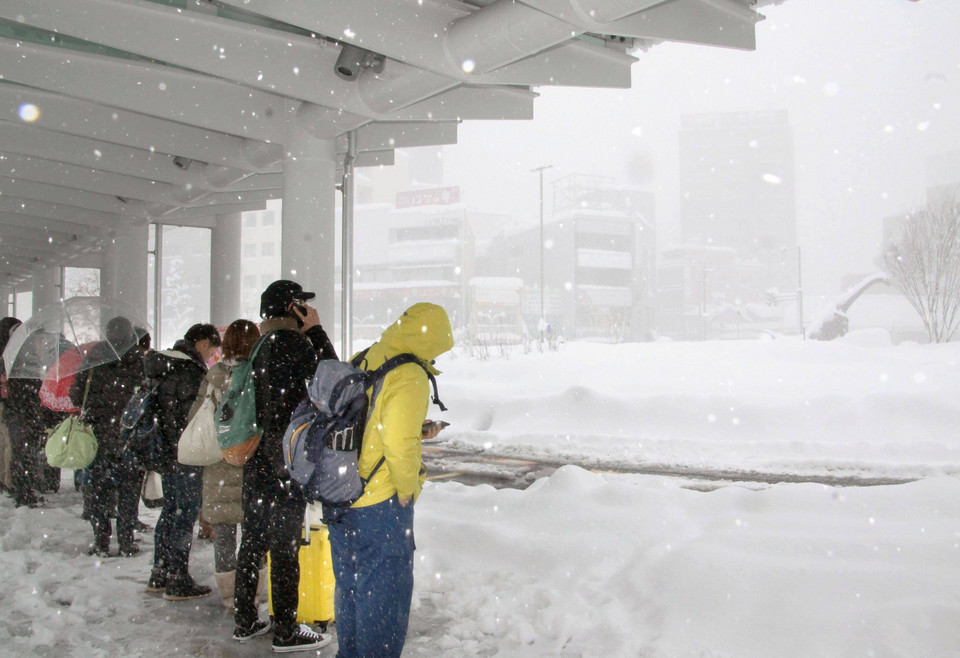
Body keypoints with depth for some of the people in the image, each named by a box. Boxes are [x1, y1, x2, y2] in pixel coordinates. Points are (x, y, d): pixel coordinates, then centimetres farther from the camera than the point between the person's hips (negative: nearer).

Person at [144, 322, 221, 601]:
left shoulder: (163, 364, 12)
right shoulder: (192, 370, -17)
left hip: (164, 450, 9)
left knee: (170, 508, 18)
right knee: (186, 512, -2)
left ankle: (159, 575, 26)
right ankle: (178, 581, 4)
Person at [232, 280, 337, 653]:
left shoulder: (258, 345, 11)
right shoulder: (293, 343, -14)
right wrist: (316, 330, -1)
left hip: (256, 462, 8)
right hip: (287, 465, -8)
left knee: (253, 541, 15)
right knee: (285, 547, 0)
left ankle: (245, 621, 26)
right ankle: (286, 631, 9)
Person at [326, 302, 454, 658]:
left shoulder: (359, 362, 5)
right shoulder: (409, 375, -19)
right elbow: (399, 443, -25)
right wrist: (408, 489, -10)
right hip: (381, 503, -8)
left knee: (349, 585, 22)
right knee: (385, 591, 7)